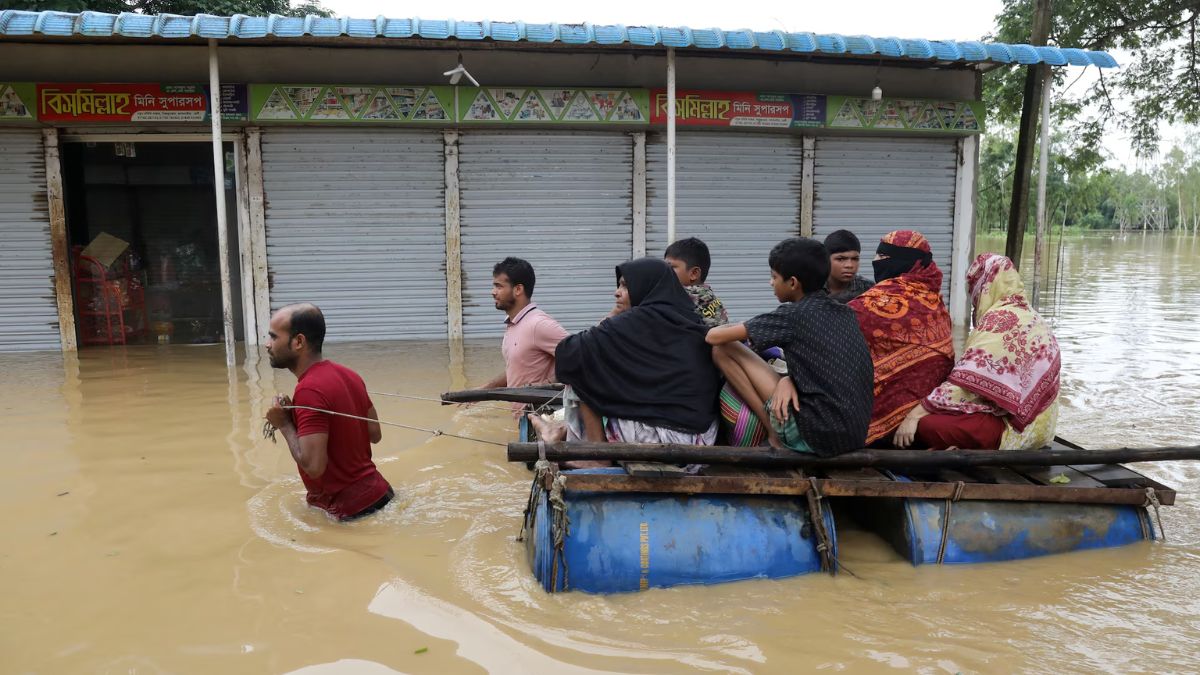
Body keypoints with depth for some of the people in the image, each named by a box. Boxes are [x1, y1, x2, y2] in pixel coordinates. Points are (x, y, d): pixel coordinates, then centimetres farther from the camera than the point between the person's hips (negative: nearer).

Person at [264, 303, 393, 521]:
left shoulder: (309, 390, -21)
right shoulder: (348, 375, 5)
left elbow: (313, 466, -25)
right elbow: (375, 434, 12)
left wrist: (284, 424, -11)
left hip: (351, 509, -8)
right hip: (377, 492, 8)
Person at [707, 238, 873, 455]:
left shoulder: (792, 315, -7)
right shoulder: (846, 313, 11)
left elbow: (714, 337, -3)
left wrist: (734, 328, 20)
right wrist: (789, 379, 2)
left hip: (817, 435, -8)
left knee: (723, 349, -1)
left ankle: (776, 437, 2)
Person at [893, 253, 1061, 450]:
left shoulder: (1001, 319, -17)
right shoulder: (1028, 315, 14)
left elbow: (968, 379, -24)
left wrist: (915, 414, -22)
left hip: (1012, 424, -10)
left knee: (925, 424, -25)